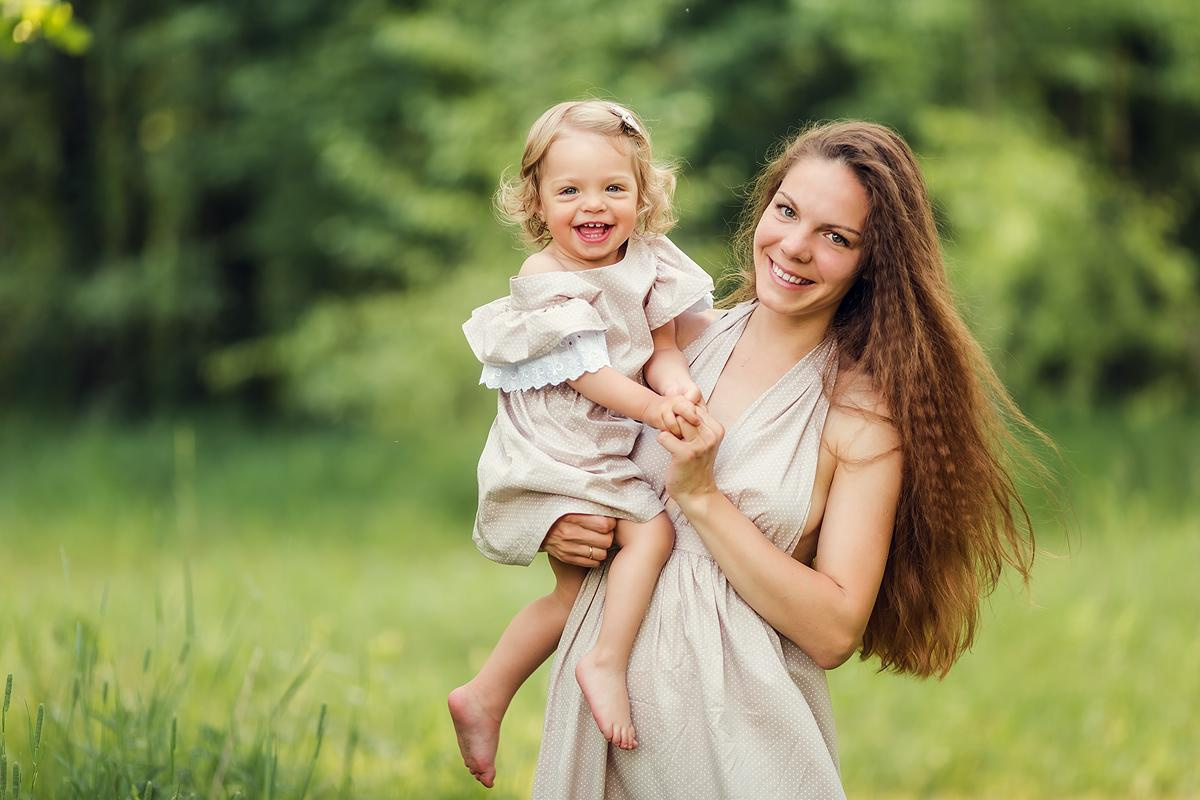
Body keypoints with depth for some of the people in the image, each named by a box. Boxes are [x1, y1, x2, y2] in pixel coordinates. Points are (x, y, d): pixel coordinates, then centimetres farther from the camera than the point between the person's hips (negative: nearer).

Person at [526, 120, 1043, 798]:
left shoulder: (868, 409, -11)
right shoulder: (680, 340, 1)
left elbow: (834, 632, -17)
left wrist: (701, 497, -19)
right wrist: (554, 527, -6)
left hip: (741, 725, -4)